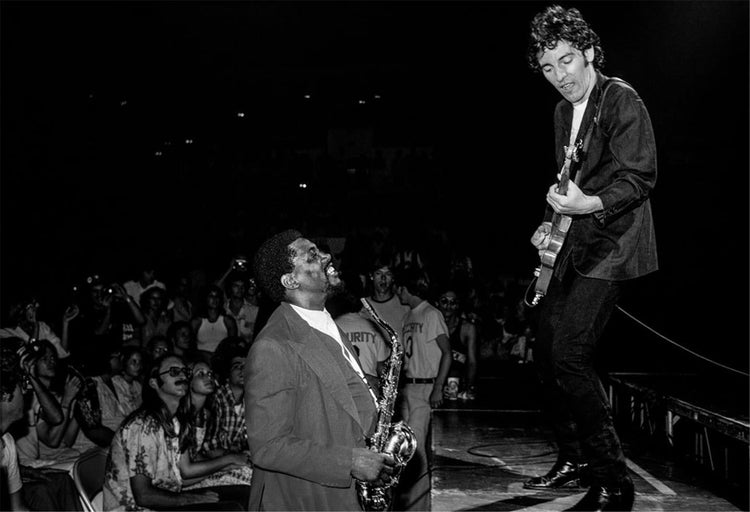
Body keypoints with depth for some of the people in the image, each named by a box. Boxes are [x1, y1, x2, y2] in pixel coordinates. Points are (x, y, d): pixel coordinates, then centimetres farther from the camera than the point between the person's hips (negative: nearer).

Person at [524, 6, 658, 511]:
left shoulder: (621, 100, -10)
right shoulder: (564, 111, 15)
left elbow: (641, 176, -17)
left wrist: (590, 204, -31)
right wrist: (551, 222, 9)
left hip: (610, 244, -9)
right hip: (574, 246, 9)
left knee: (570, 355, -16)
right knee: (548, 350, 11)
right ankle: (575, 458, 28)